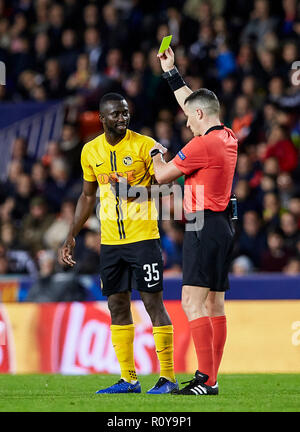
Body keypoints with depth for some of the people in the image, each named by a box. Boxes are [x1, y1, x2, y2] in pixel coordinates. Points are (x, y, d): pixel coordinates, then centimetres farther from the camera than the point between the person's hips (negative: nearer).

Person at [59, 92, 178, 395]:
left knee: (153, 303, -6)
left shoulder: (144, 145, -7)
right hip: (110, 242, 5)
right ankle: (128, 379, 15)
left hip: (143, 237, -5)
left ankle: (168, 377, -1)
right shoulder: (91, 151, 8)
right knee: (117, 307, 7)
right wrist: (71, 236, 17)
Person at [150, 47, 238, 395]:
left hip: (204, 226, -10)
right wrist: (171, 73, 34)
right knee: (214, 305, 8)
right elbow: (191, 102, 27)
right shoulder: (228, 138, 12)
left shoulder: (203, 144, -15)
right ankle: (211, 377, 9)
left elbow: (162, 175, -7)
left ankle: (206, 379, -19)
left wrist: (156, 153, 13)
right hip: (223, 225, 10)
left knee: (193, 302, -12)